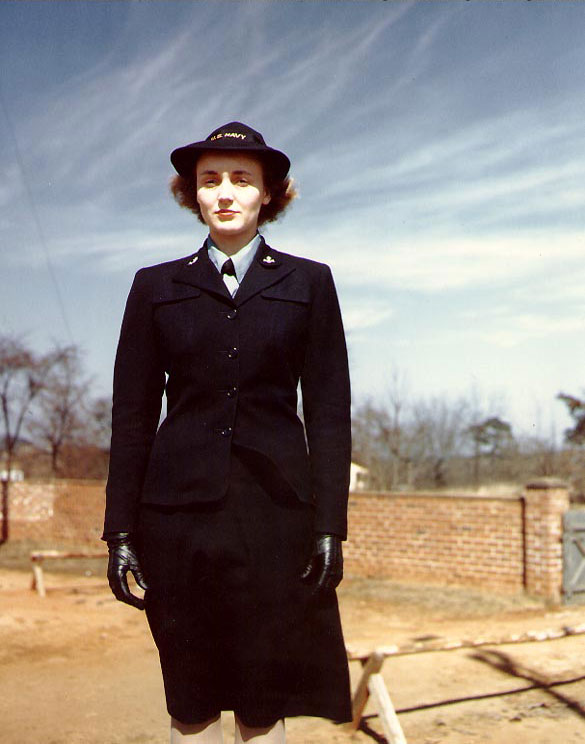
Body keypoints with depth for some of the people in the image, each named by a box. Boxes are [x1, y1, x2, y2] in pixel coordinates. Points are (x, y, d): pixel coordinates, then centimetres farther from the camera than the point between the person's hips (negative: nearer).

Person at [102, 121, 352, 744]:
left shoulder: (308, 283, 9)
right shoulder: (156, 287, 10)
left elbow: (329, 413, 5)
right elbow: (131, 417, 7)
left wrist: (329, 526, -2)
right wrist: (121, 531, 2)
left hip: (276, 507, 0)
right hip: (180, 507, 1)